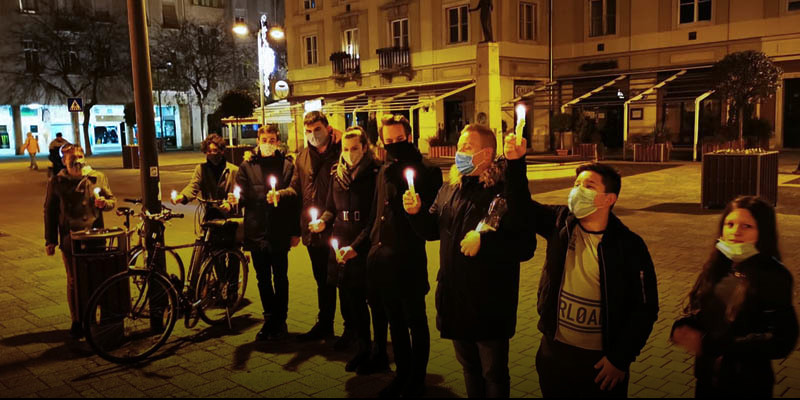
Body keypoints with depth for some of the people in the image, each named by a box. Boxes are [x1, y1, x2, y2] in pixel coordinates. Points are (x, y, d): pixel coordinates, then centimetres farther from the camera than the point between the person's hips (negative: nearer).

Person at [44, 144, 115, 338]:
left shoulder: (98, 178, 4)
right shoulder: (56, 182, 3)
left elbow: (112, 200, 11)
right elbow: (50, 211, 7)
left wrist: (104, 203, -14)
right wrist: (50, 240, 4)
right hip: (70, 240, -1)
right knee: (74, 281, 5)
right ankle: (77, 321, 17)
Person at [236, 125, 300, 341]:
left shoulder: (287, 166, 1)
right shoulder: (247, 166, 6)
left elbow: (294, 198, 0)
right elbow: (242, 196, 4)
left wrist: (295, 231, -3)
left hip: (279, 233, -2)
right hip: (256, 232, 2)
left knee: (280, 278, 8)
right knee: (263, 279, 12)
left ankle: (279, 321, 21)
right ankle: (270, 319, 26)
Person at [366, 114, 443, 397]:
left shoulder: (426, 172, -8)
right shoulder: (385, 171, 12)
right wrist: (370, 242, 13)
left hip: (408, 259, -6)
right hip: (381, 258, 6)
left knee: (415, 323, 8)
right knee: (395, 322, 18)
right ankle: (402, 374, 34)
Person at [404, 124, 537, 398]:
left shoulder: (508, 191, -17)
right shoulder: (450, 189, 4)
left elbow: (525, 247, -21)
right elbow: (433, 229, 14)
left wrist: (484, 241, -28)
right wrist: (416, 212, -4)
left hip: (490, 303, -6)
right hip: (454, 297, 6)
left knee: (493, 373, 12)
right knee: (468, 365, 24)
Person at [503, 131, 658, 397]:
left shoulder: (629, 246, -13)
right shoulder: (560, 223, -2)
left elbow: (645, 308, -9)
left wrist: (621, 359, -10)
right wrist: (516, 162, -10)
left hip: (602, 361, -3)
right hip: (554, 353, 4)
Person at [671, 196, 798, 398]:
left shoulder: (773, 277, -17)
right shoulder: (718, 267, 1)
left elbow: (781, 341, -22)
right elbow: (697, 312, 8)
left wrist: (709, 344, -25)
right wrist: (682, 328, -15)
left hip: (748, 386, -5)